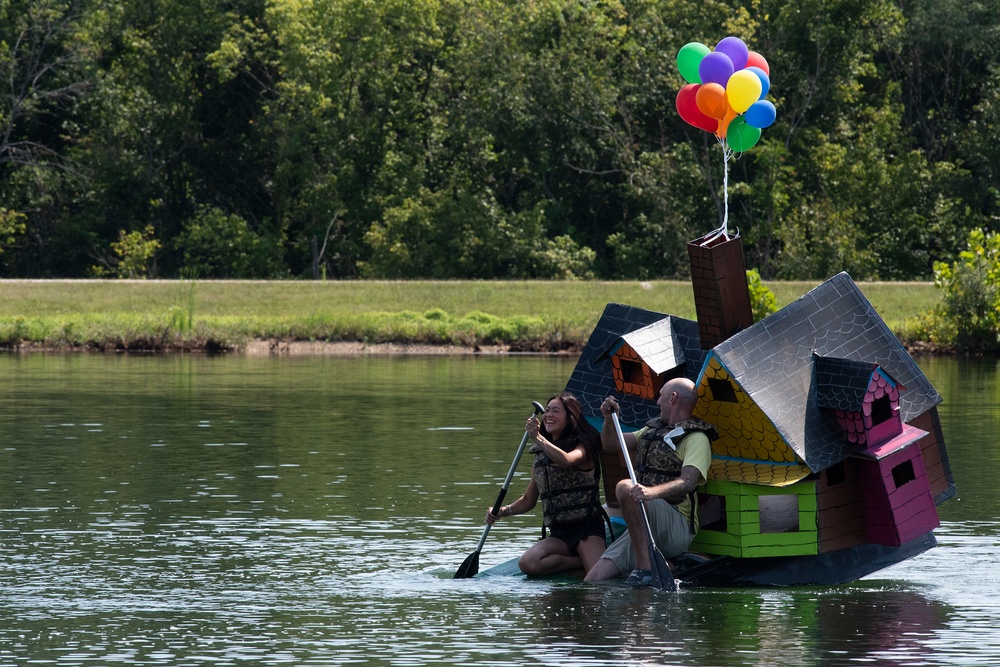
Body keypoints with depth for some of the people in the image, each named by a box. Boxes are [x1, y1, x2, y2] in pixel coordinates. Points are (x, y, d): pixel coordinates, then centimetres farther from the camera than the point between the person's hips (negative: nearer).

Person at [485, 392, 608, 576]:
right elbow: (529, 500, 23)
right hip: (559, 533, 6)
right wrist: (501, 512, 7)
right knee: (527, 563, -25)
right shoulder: (540, 455, 16)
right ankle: (583, 560, -8)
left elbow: (565, 460, -28)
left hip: (586, 528, -6)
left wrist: (538, 437, -28)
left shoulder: (582, 446, -2)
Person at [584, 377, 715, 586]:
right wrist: (609, 419, 6)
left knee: (625, 488, -35)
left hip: (677, 528, -7)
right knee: (593, 581, -9)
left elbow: (688, 482, -22)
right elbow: (611, 444, 28)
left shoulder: (696, 439, -5)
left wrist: (652, 492, -40)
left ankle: (644, 567, -33)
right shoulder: (654, 430, 22)